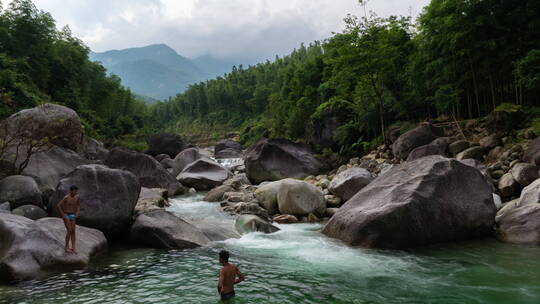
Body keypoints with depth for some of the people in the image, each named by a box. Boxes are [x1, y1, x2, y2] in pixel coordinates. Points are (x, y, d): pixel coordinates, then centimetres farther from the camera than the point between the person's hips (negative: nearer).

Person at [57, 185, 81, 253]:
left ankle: (73, 248, 6)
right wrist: (62, 215, -16)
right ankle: (67, 247, 4)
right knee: (69, 231, -9)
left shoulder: (77, 197, 1)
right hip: (66, 216, -6)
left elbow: (78, 204, 17)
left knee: (73, 231, 1)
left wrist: (77, 212, 4)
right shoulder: (66, 198, -18)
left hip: (72, 216, 6)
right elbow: (59, 206, -17)